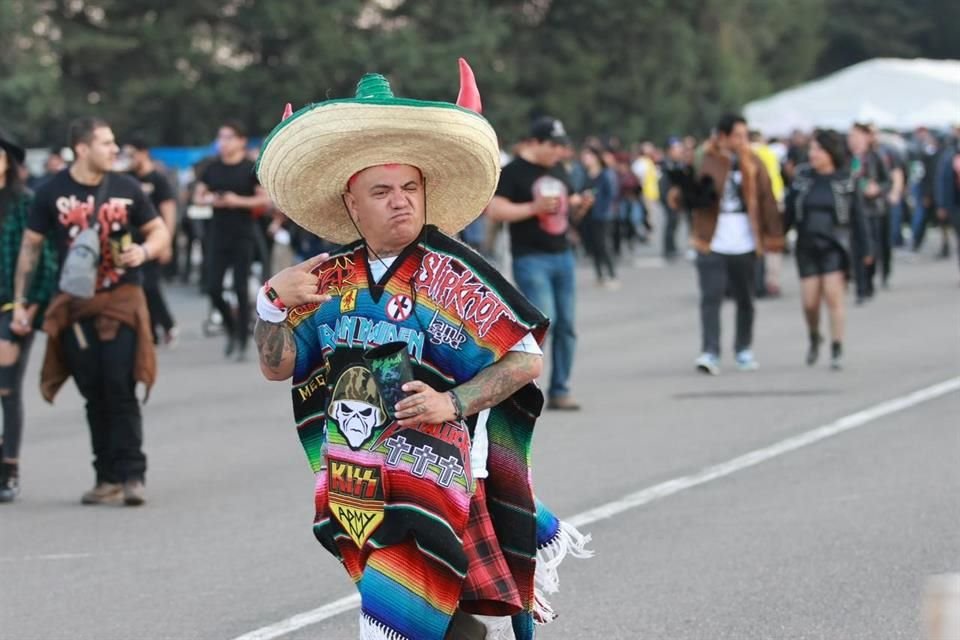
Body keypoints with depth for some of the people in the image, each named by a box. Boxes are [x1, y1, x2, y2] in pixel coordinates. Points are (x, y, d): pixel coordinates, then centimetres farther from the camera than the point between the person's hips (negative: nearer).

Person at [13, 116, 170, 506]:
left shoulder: (126, 189, 2)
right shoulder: (53, 193, 0)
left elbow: (160, 232, 11)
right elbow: (31, 246, 7)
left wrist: (144, 251, -12)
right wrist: (19, 302, 4)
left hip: (120, 299, -1)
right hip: (75, 307, 1)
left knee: (120, 389, -10)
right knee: (93, 395, 4)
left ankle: (131, 475, -6)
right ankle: (108, 478, 11)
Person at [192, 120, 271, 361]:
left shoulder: (251, 169, -4)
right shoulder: (213, 169, 9)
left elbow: (266, 199, -8)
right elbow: (197, 196, 15)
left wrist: (239, 201, -18)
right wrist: (209, 199, -7)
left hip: (242, 237, -4)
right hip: (217, 235, 4)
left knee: (241, 289, -2)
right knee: (213, 289, 0)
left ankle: (242, 341, 4)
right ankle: (231, 327, 23)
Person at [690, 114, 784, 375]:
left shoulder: (752, 163, 6)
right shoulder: (707, 162, 0)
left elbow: (766, 200, 4)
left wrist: (770, 237, -1)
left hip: (744, 243, 3)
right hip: (712, 244, -3)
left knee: (745, 299, 12)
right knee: (711, 298, -10)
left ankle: (744, 349, 26)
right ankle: (710, 353, -13)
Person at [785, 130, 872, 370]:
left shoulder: (845, 180, -3)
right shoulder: (802, 177, 3)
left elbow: (857, 216, -1)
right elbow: (789, 212, 6)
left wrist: (865, 248, -2)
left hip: (835, 246, -2)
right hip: (807, 246, 2)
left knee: (833, 296, -9)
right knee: (809, 302, 2)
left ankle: (837, 350, -2)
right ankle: (814, 339, 30)